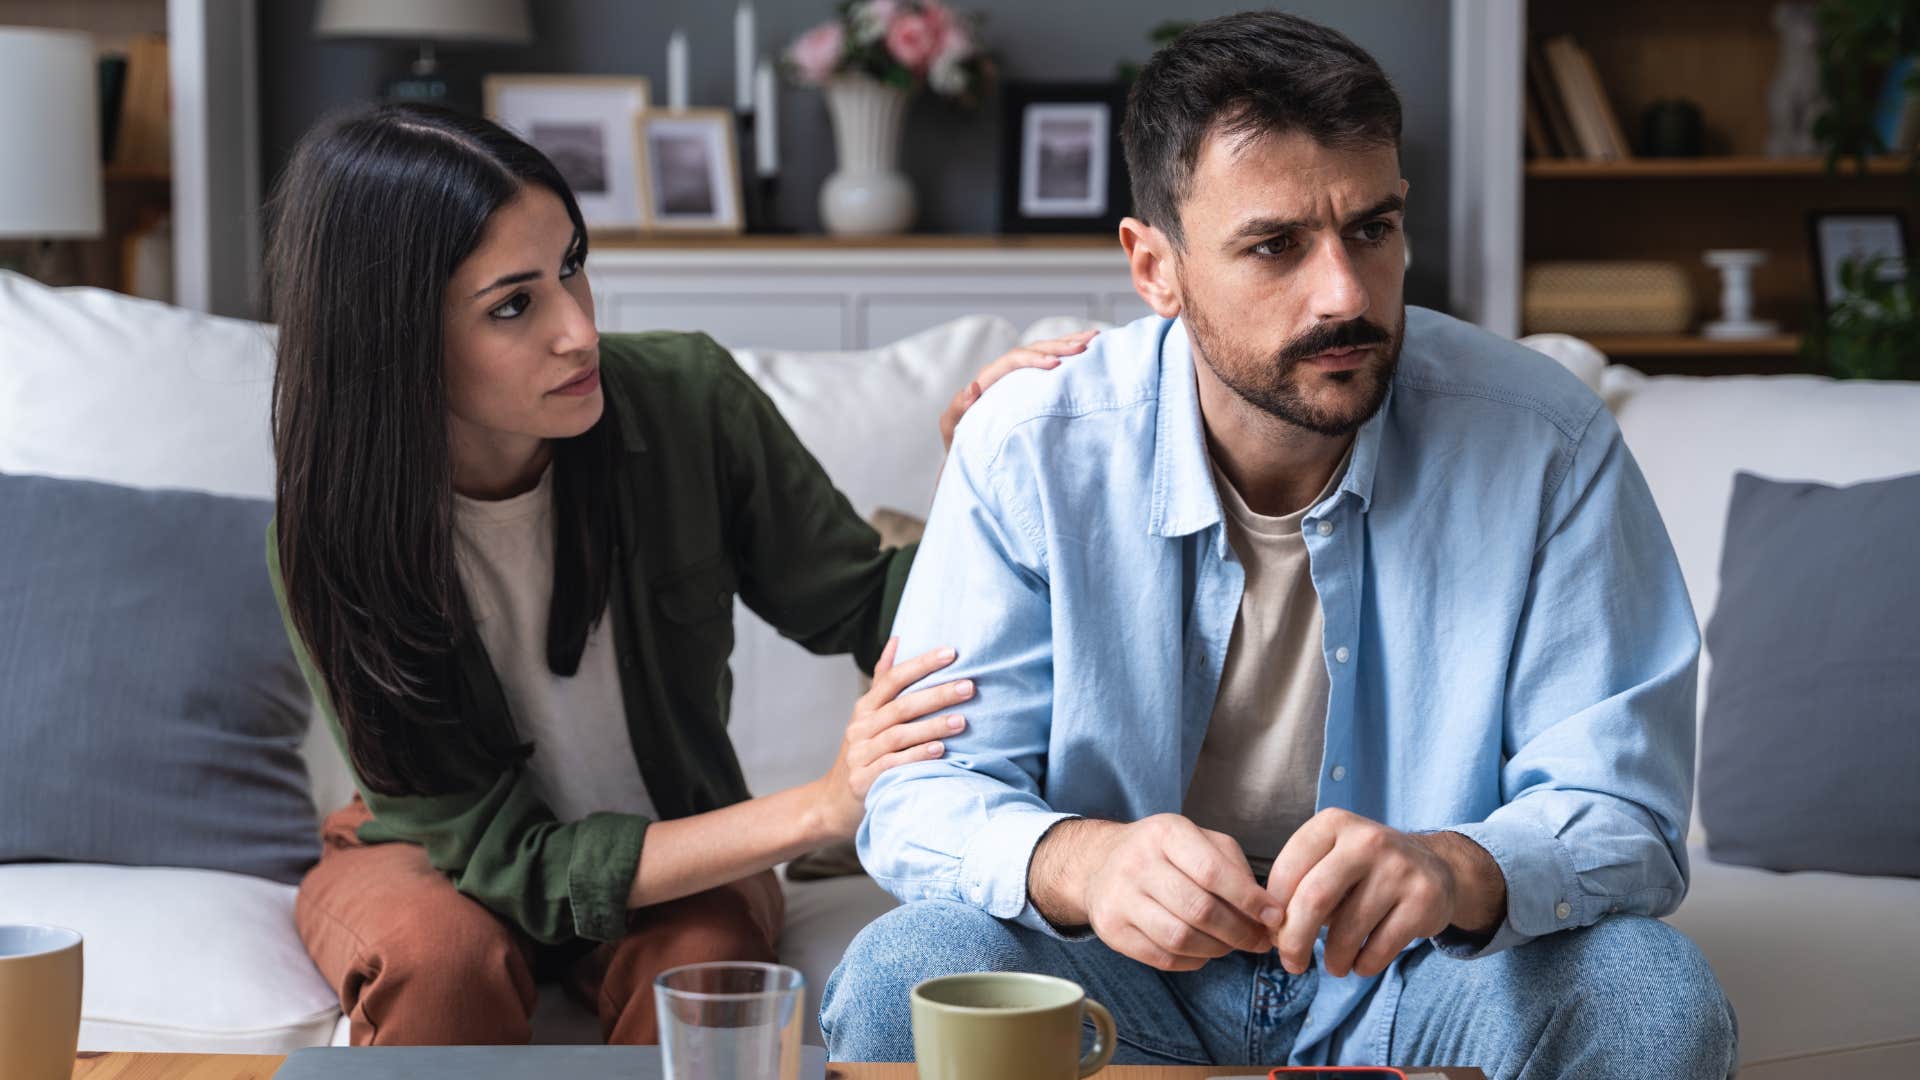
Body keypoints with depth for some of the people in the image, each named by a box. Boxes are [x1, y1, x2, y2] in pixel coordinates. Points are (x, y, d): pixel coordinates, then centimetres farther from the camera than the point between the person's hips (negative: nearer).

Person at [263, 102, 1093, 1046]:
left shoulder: (686, 400, -19)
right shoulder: (329, 537, -25)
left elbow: (870, 613, -6)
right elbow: (514, 862, -25)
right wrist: (820, 809, -34)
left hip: (675, 844, 2)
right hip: (433, 861, -1)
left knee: (701, 959, -32)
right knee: (441, 954, -36)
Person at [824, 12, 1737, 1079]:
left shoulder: (1546, 445, -13)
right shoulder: (1028, 451, -12)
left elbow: (1624, 814, -13)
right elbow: (923, 792, -10)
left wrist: (1460, 870, -38)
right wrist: (1075, 861, -36)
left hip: (1420, 983, 1)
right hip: (1126, 978, -1)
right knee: (898, 985, -30)